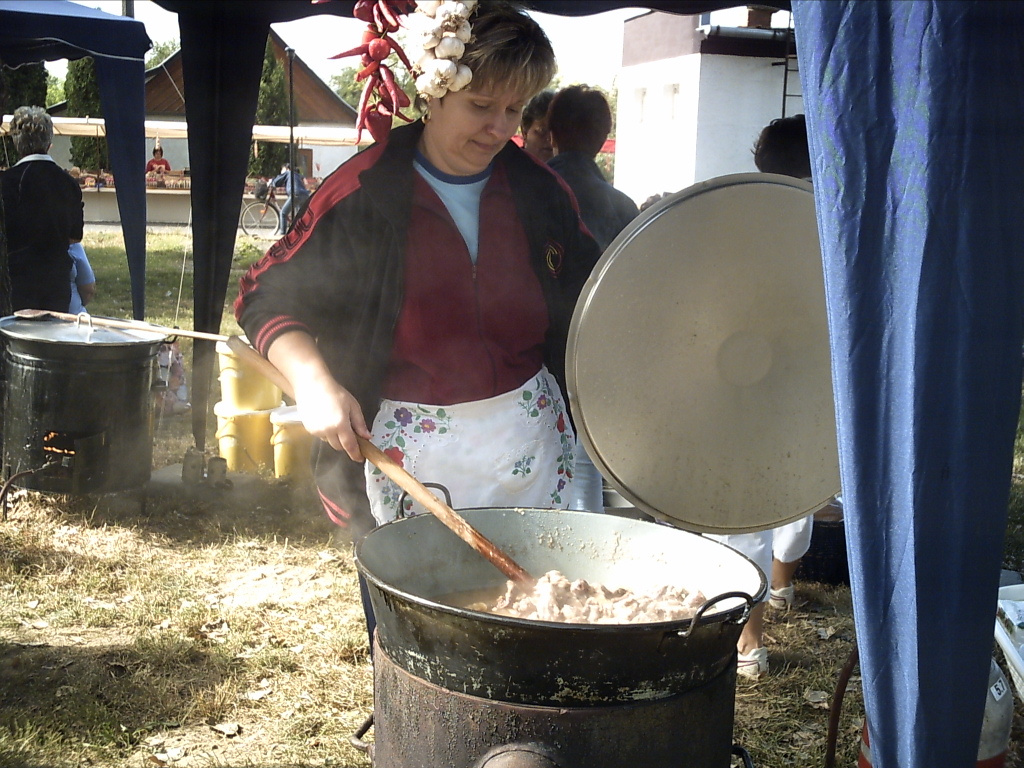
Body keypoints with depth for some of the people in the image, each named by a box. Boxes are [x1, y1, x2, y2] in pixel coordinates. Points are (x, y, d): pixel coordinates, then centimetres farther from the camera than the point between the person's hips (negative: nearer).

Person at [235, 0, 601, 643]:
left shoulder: (536, 190, 3)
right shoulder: (367, 193, -9)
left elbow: (591, 294, 15)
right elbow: (266, 296, -5)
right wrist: (314, 380, -21)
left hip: (529, 447, 3)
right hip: (407, 459, -3)